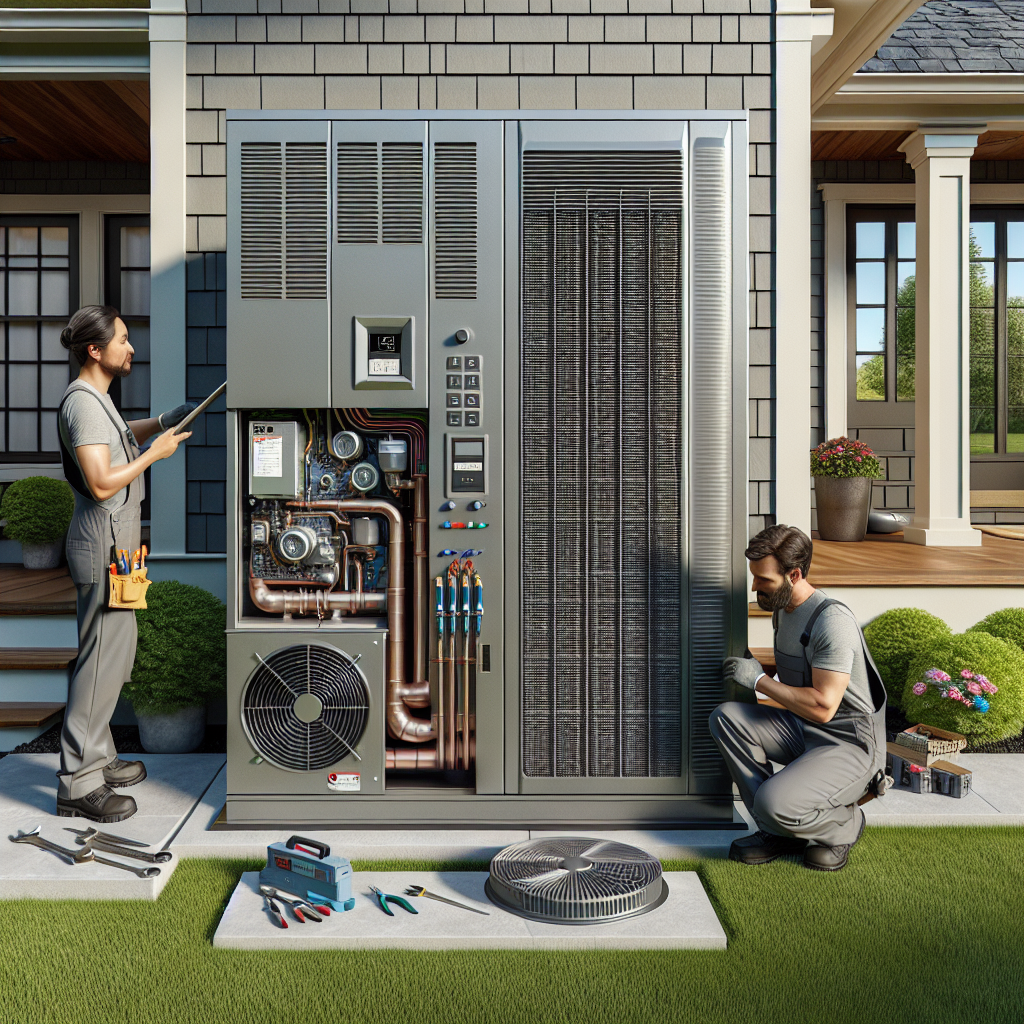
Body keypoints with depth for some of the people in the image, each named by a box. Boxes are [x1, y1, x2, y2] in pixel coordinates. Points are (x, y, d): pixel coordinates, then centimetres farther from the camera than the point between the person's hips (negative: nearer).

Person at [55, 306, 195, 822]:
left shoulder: (95, 397, 13)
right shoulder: (84, 402, -19)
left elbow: (120, 438, 32)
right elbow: (101, 484, -26)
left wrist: (164, 422, 17)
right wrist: (155, 453, -16)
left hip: (113, 541, 11)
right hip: (103, 545, -11)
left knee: (113, 651, 17)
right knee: (102, 656, -6)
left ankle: (97, 759, 29)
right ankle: (77, 784, 2)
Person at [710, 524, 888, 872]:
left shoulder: (833, 621, -22)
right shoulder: (782, 609, 7)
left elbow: (823, 706, -27)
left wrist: (759, 680, -18)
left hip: (850, 746, -9)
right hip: (802, 732, 9)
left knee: (773, 803, -30)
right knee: (726, 717, -11)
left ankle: (845, 823, 6)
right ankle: (780, 831, -2)